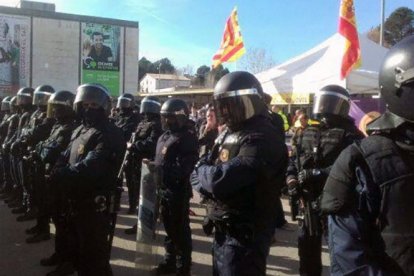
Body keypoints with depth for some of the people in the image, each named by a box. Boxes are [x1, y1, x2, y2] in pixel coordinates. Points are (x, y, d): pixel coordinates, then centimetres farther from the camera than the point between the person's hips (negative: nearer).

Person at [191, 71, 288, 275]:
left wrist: (202, 173, -10)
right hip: (223, 230, 9)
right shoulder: (231, 133, 10)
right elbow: (203, 167, 9)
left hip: (244, 235, -9)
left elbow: (221, 181, -30)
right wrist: (208, 174, -13)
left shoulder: (262, 138, -23)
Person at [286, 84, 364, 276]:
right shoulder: (308, 133, 12)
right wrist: (292, 179, -3)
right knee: (307, 248, 19)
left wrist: (317, 174, -27)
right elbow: (293, 160, 15)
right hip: (308, 203, 6)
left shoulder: (350, 135, -9)